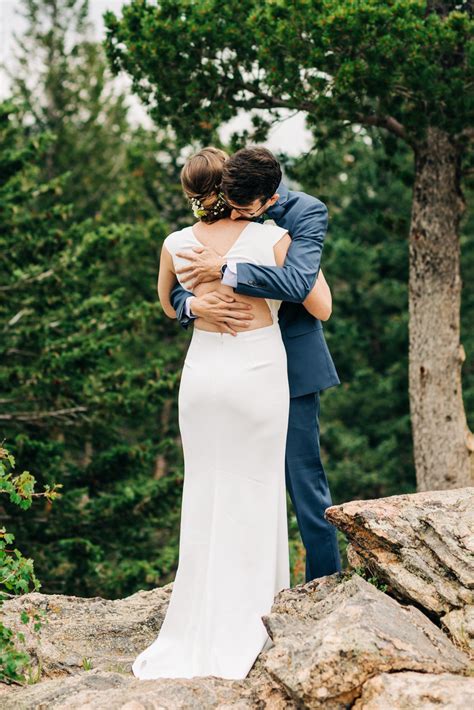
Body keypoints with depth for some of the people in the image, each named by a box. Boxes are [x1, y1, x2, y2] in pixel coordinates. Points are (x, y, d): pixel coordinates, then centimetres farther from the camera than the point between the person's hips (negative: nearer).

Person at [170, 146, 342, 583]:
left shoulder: (307, 212, -12)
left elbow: (298, 282, -28)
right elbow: (177, 291, 1)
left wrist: (226, 270, -30)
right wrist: (195, 305, -23)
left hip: (291, 363, -4)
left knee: (304, 476, -1)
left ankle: (326, 580, 12)